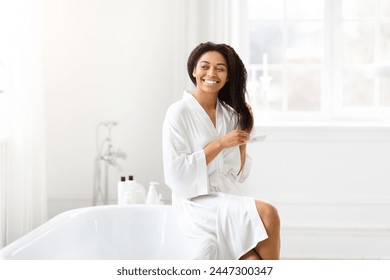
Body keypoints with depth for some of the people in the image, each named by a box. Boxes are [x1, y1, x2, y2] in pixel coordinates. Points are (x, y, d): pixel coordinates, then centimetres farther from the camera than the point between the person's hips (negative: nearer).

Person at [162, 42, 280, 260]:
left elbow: (238, 175, 14)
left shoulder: (231, 114, 13)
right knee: (267, 214, -26)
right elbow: (176, 173, -12)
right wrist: (220, 144, -13)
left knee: (252, 261, -24)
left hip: (230, 201, 5)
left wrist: (243, 139, 1)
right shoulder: (180, 112, -4)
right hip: (197, 203, -5)